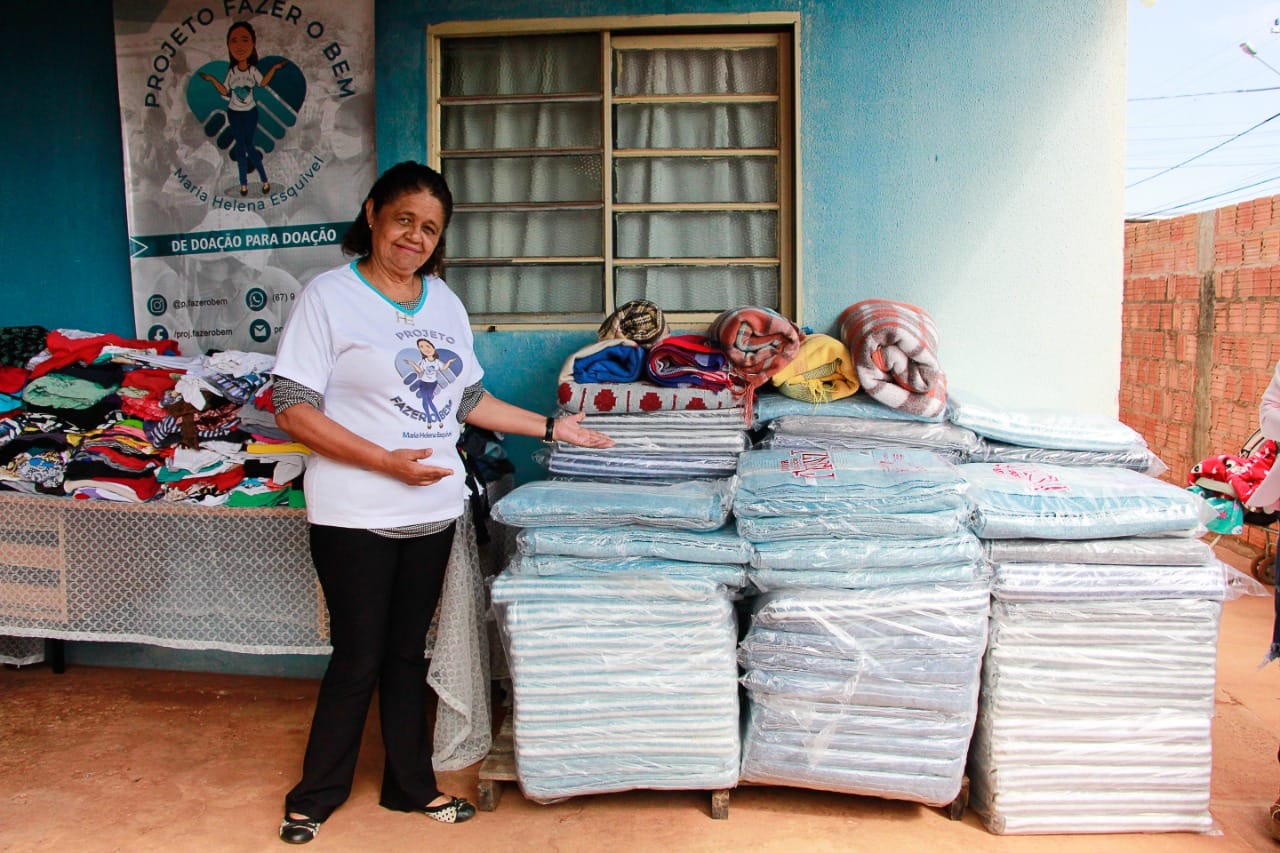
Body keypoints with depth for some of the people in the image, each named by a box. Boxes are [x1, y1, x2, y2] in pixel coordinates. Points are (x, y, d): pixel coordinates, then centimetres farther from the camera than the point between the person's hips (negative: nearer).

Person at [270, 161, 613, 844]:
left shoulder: (444, 301, 10)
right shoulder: (330, 295, -9)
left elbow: (469, 399, 16)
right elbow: (293, 409, -13)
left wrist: (551, 427, 13)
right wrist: (386, 461, -20)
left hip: (433, 508, 5)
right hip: (355, 514, -5)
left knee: (408, 653, 16)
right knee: (358, 659, 5)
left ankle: (411, 784, 32)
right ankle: (315, 795, 26)